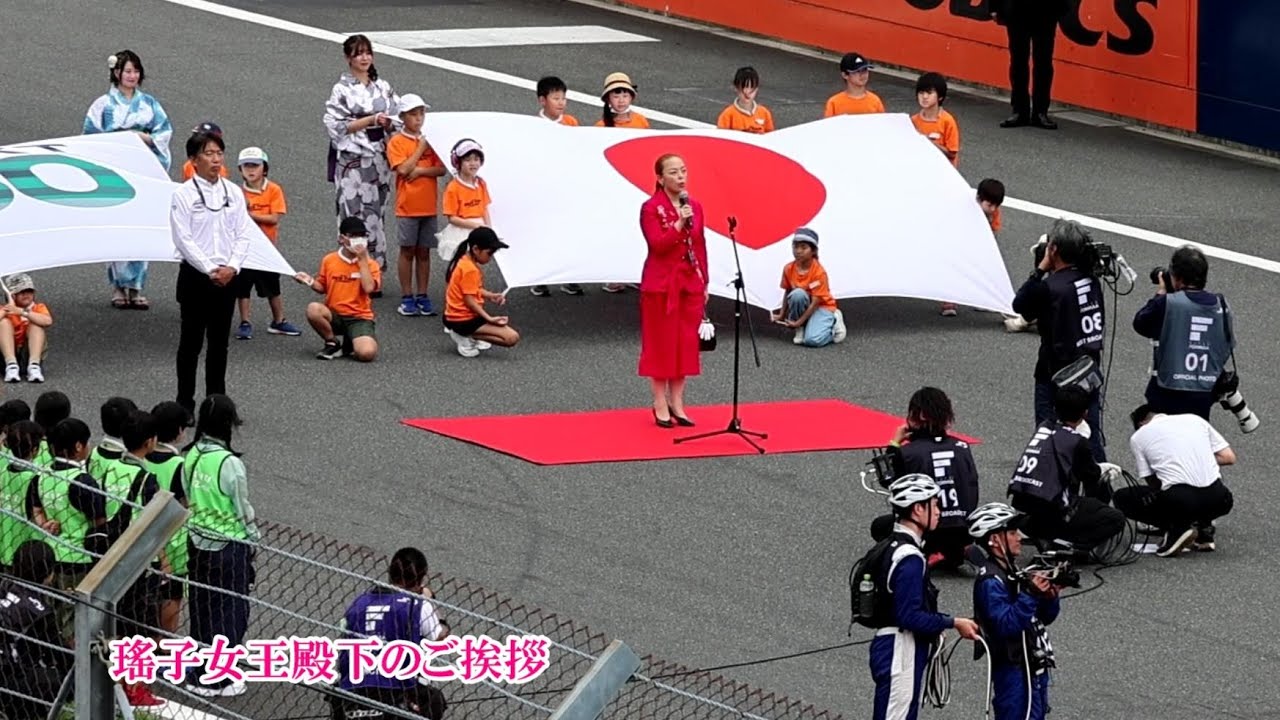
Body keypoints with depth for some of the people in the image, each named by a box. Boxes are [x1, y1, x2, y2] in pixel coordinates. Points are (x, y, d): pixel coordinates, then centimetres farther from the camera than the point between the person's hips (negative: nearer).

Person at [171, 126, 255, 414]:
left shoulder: (233, 193, 6)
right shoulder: (184, 195, -8)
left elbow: (244, 234, 5)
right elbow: (183, 239, -11)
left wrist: (232, 267, -10)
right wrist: (210, 270, -16)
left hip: (227, 277, 4)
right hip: (195, 275, -4)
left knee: (220, 342, 9)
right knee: (191, 341, 2)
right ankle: (185, 403, 9)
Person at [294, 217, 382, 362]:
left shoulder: (369, 264, -1)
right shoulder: (329, 260, 4)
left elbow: (369, 288, -19)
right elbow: (323, 288, 14)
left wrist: (362, 260, -15)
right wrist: (310, 282, -8)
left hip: (359, 318, -2)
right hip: (334, 315, 2)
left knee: (367, 353, -30)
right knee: (313, 309, -33)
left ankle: (350, 344, 10)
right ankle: (332, 343, -4)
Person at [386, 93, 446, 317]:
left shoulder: (430, 140, 8)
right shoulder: (396, 142, -3)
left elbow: (441, 169, 0)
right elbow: (403, 169, -16)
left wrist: (420, 170, -15)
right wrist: (421, 147, -11)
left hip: (428, 206, 3)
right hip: (407, 206, -3)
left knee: (424, 252, 7)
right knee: (407, 251, 1)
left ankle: (422, 296, 13)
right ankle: (407, 297, 7)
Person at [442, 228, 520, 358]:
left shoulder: (463, 261, 9)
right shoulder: (470, 270, -21)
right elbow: (469, 300, -23)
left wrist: (490, 296, 4)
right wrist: (489, 318, -24)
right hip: (464, 321, -10)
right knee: (512, 338, -18)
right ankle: (467, 337, -12)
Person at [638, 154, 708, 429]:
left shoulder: (694, 207, 8)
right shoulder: (651, 208, -8)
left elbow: (700, 247, 11)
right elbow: (657, 245, -18)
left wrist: (704, 283, 10)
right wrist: (679, 224, -27)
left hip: (690, 283, 5)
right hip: (661, 284, -5)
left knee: (686, 343, 6)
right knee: (661, 343, 0)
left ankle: (677, 403, 13)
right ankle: (660, 405, 6)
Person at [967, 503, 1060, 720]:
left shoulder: (1014, 573, 14)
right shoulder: (990, 581, -16)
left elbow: (1044, 618, 17)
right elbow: (1005, 625, -27)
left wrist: (1050, 598, -3)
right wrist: (1030, 595, -31)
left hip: (1034, 669, 10)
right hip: (1014, 671, -10)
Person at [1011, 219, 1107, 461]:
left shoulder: (1051, 288, -20)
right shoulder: (1091, 280, 0)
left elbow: (1019, 304, -4)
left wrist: (1041, 268, -3)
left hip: (1056, 378, -6)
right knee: (1092, 441, 10)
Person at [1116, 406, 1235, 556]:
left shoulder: (1138, 437, 13)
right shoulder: (1195, 419, 20)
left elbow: (1153, 483, 14)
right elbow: (1229, 457, 17)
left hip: (1179, 501, -4)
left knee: (1122, 498, 20)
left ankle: (1176, 528, 1)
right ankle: (1204, 529, 16)